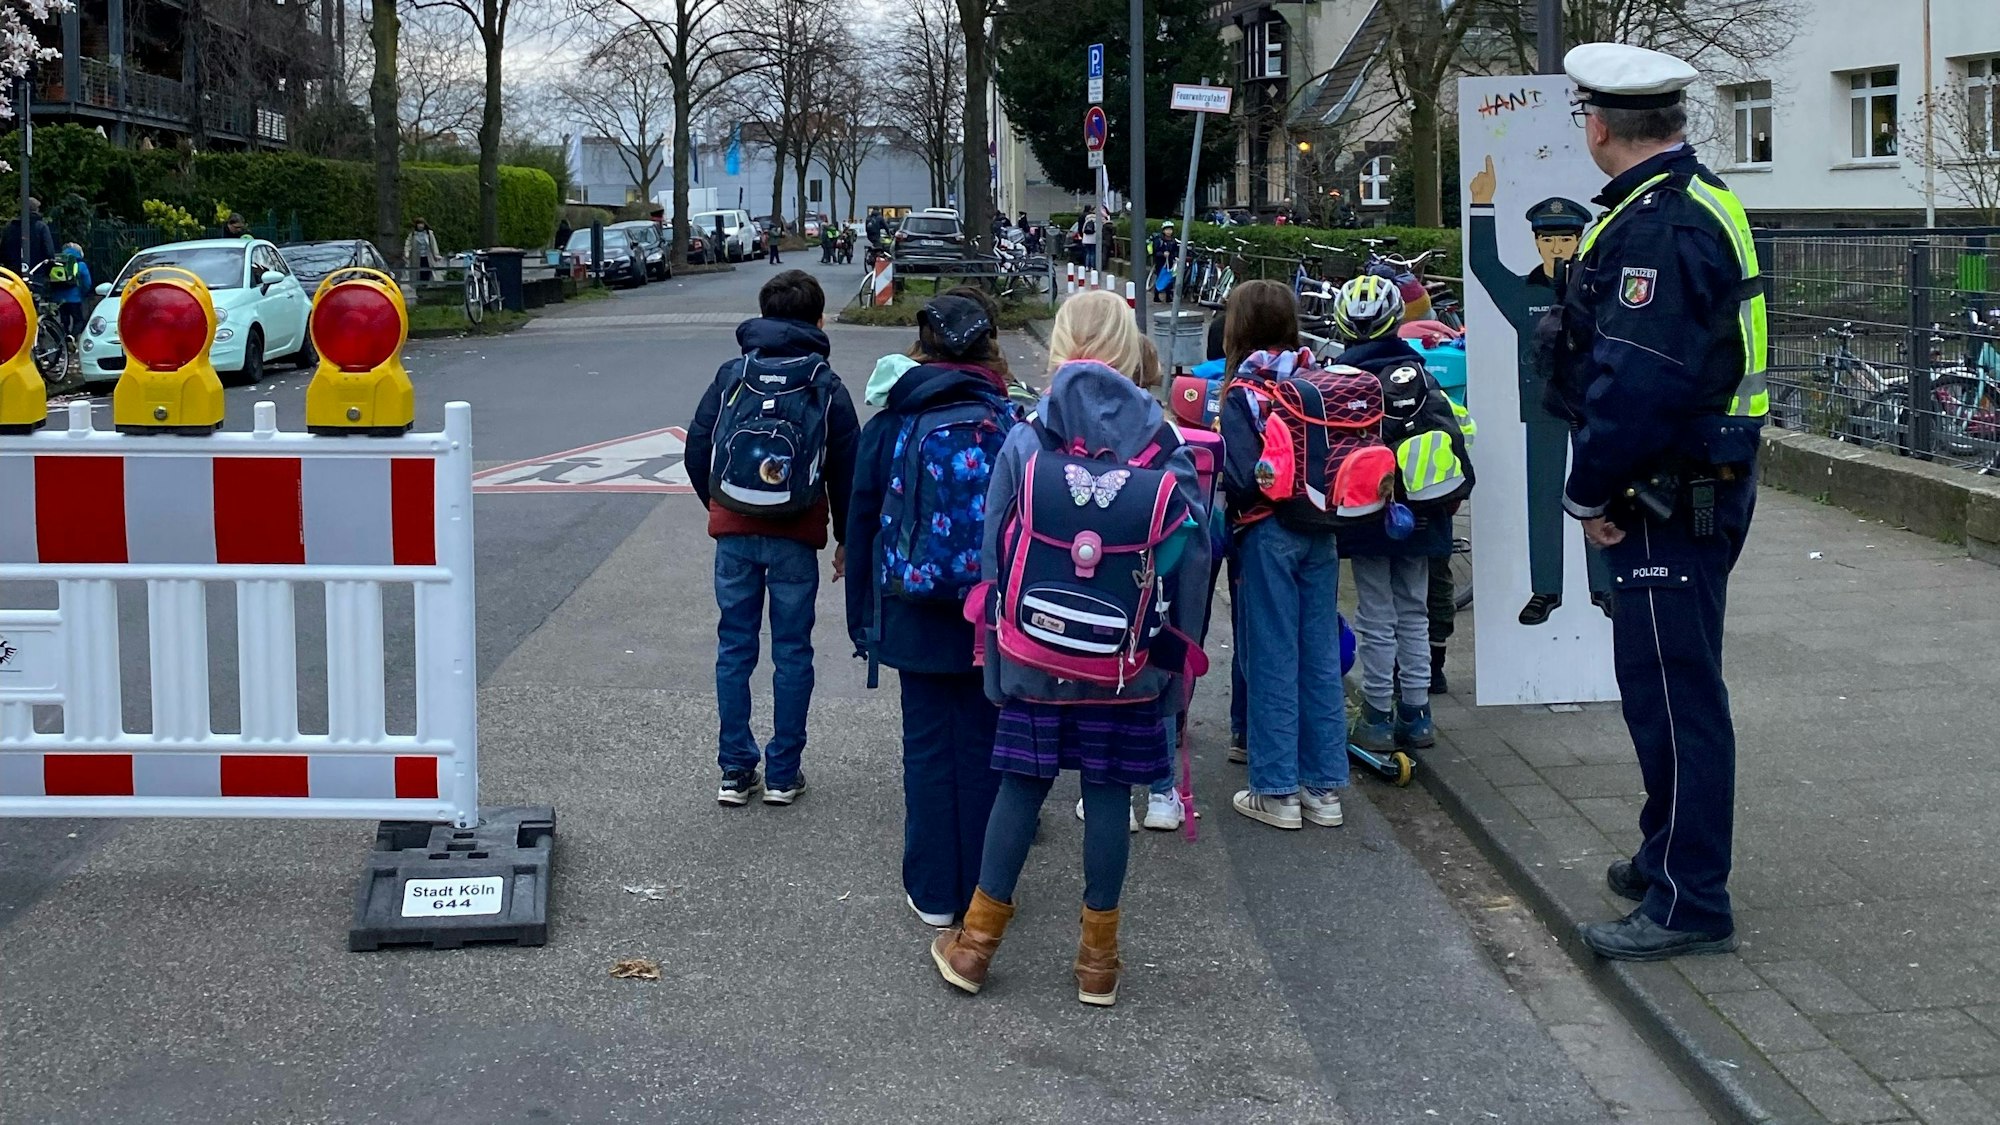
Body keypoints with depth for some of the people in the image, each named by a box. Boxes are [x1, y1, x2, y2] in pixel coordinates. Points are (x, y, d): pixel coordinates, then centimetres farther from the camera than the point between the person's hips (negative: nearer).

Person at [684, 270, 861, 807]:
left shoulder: (731, 375, 3)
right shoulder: (827, 387, 0)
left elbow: (697, 450, 5)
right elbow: (848, 470, 3)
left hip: (734, 534, 1)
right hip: (796, 539, -1)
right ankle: (783, 775, 10)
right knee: (792, 652, 7)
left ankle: (735, 772, 10)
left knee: (734, 648, 9)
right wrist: (846, 539, 14)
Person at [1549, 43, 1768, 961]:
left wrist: (1590, 491, -15)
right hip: (1703, 484, 11)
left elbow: (1636, 381, -27)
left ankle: (1689, 902, 2)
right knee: (1662, 680, 21)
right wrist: (1607, 485, 17)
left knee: (1672, 689, -5)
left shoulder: (1657, 225, -21)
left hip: (1672, 500, -11)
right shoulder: (1697, 203, 13)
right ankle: (1671, 854, 35)